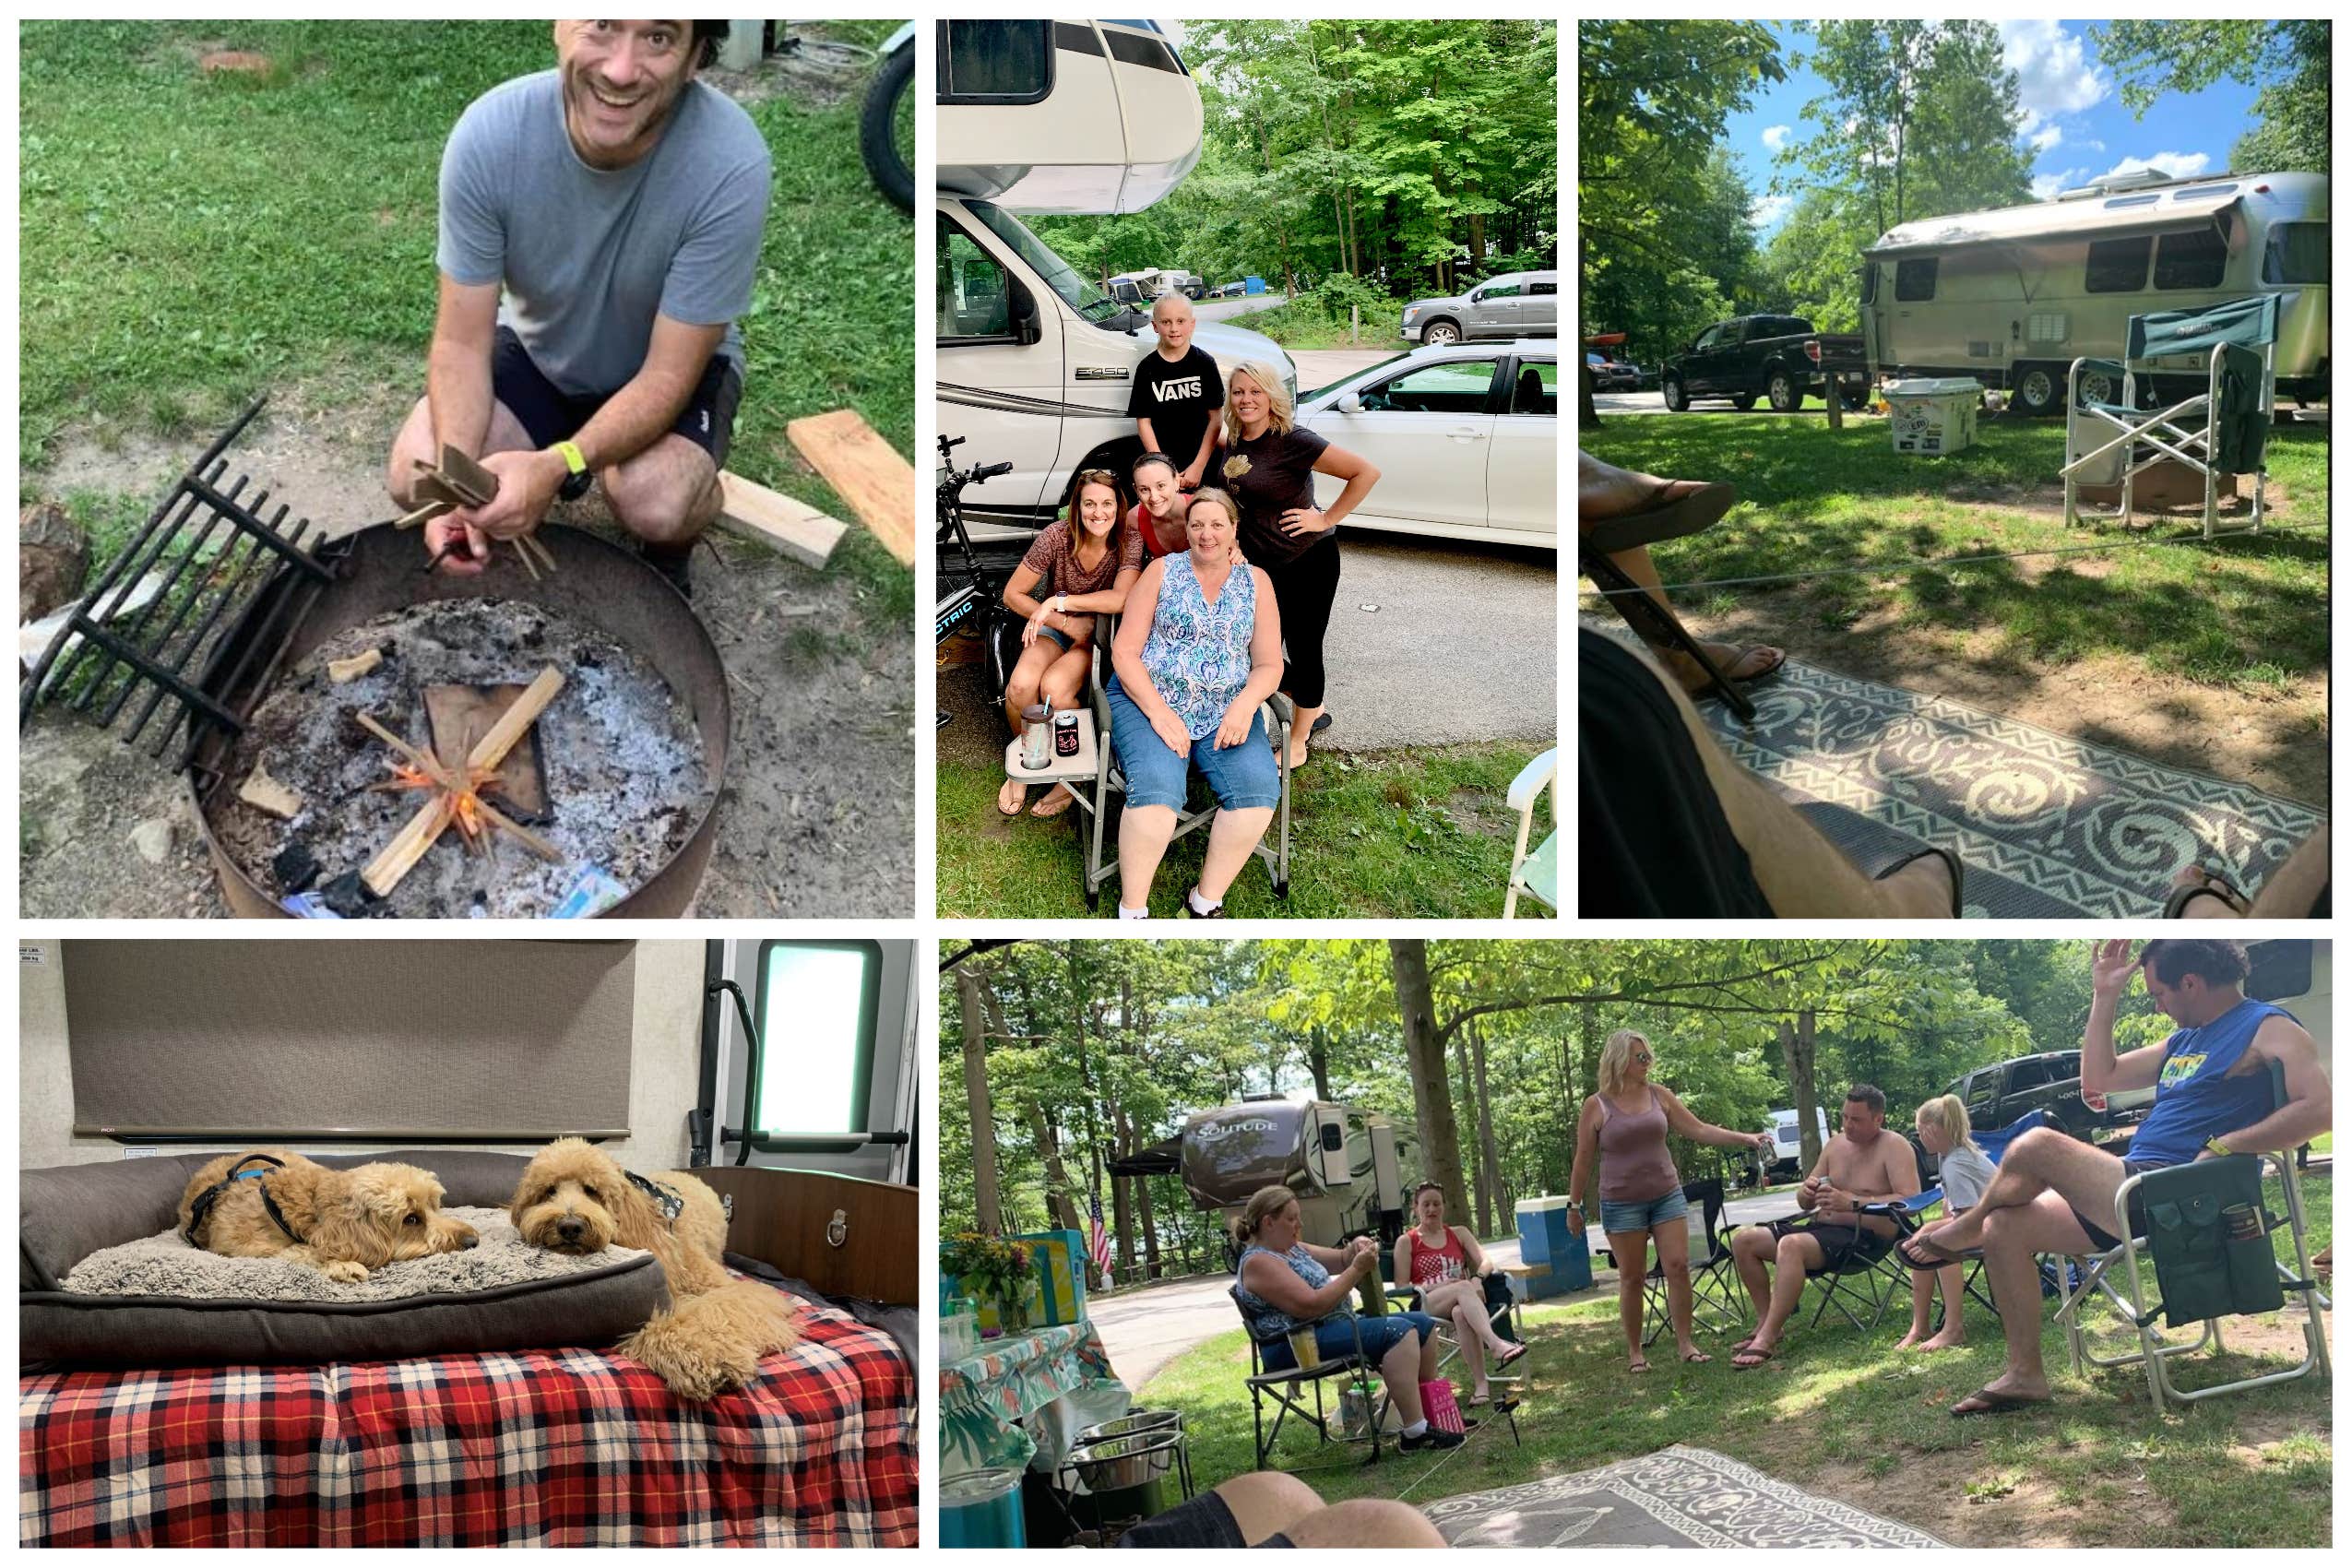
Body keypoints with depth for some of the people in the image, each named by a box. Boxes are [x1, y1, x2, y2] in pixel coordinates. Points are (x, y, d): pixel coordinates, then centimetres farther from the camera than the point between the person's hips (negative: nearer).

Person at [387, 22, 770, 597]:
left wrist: (557, 466, -43)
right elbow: (462, 340, -19)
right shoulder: (489, 134, -27)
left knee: (655, 505, -31)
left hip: (675, 364, -2)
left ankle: (667, 566, 6)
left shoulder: (731, 162, -34)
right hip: (537, 349, 2)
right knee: (416, 479, -20)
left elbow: (669, 372, -27)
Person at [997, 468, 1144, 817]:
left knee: (1054, 688, -31)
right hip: (1055, 629, 1)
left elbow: (1122, 598, -30)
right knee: (1021, 685, -29)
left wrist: (1058, 602, -31)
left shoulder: (1128, 541, -15)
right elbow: (1013, 594, -9)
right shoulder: (1056, 536, -14)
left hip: (1100, 632, -1)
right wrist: (1064, 622, -18)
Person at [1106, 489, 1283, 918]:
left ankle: (1207, 900, -12)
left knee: (1259, 788, -27)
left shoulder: (1255, 582, 11)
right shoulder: (1162, 571, 5)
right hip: (1148, 701, -2)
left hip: (1226, 712, 2)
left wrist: (1245, 704, -13)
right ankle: (1132, 910, -18)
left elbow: (1269, 664, 9)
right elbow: (1124, 652, 0)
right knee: (1157, 789, -32)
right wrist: (1158, 712, -15)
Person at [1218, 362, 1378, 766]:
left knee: (1303, 649, 4)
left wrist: (1326, 519, -18)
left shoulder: (1293, 441, -20)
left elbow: (1366, 472, -22)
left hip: (1307, 560, -7)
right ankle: (1313, 709, 37)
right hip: (1261, 563, 7)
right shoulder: (1234, 442, 1)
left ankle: (1298, 742, 20)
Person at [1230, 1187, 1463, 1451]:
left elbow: (1337, 1260, 25)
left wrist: (1355, 1249, 1)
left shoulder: (1292, 1248, 15)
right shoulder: (1258, 1262, -15)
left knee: (1423, 1323, 8)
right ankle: (1416, 1432, -29)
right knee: (1398, 1331, -26)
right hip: (1297, 1348, -11)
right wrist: (1357, 1270, -19)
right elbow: (1311, 1306, -24)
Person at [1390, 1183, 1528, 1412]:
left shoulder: (1458, 1234, 23)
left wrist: (1478, 1278, -16)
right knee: (1463, 1287, -35)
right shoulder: (1406, 1242, 12)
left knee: (1461, 1313, -38)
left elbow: (1486, 1262, 8)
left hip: (1462, 1305, 2)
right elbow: (1401, 1288, 3)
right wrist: (1438, 1286, -13)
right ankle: (1496, 1345, -56)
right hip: (1425, 1305, -2)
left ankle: (1481, 1384, -49)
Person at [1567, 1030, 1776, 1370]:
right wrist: (1574, 1206, 3)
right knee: (1631, 1277, 2)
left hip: (1667, 1195, 3)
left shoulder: (1659, 1096, 4)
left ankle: (1685, 1343, 4)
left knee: (1678, 1267, -4)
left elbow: (1698, 1130, 5)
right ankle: (1634, 1351, 11)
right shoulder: (1596, 1106, -5)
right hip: (1622, 1204, -3)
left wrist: (1746, 1139, -4)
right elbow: (1583, 1160, 1)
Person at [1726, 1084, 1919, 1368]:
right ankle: (1765, 1320, -1)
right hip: (1822, 1227, 8)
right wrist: (1807, 1192, -6)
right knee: (1743, 1239, -5)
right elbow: (1804, 1203, 21)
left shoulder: (1894, 1147, -5)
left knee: (1791, 1245, -35)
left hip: (1866, 1237, -8)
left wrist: (1851, 1202, -24)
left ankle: (1767, 1338, -35)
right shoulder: (1837, 1144, 16)